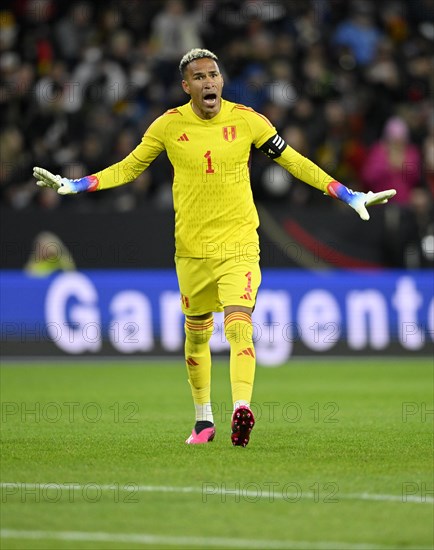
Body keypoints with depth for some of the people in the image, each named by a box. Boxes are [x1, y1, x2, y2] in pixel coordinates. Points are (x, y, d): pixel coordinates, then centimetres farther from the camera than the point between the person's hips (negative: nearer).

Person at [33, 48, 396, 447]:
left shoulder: (246, 120, -2)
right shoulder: (168, 125, -1)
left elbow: (295, 162, 6)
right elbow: (130, 167, 12)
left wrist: (349, 196, 2)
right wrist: (73, 186, 3)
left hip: (239, 244, -2)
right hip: (191, 249, 2)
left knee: (239, 327, -21)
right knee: (196, 335, 12)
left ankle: (242, 408, -32)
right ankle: (204, 420, 28)